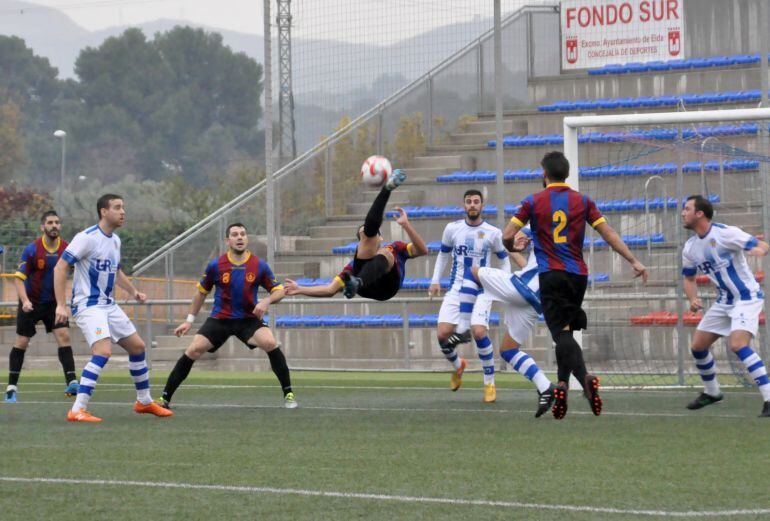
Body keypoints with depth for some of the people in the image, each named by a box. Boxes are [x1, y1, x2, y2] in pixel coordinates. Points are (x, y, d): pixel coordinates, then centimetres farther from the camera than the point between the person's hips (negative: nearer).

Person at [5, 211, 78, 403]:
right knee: (21, 342, 1)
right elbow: (19, 277, -14)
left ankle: (71, 382, -17)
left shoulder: (66, 248, -5)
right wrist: (25, 301, -28)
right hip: (31, 303, -2)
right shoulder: (32, 250, -15)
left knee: (64, 336, -14)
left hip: (53, 302, 2)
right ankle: (12, 387, 11)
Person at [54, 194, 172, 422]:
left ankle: (144, 401, 31)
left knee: (137, 346, 13)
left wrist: (133, 291, 17)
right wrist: (61, 305, -23)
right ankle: (77, 410, -25)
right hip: (88, 306, -9)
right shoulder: (87, 238, -16)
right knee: (103, 351, -26)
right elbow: (60, 267, -18)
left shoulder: (115, 240, 11)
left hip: (108, 305, 9)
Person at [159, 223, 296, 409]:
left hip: (249, 319, -1)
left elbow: (278, 290, 1)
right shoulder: (215, 266, -5)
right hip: (219, 319, 1)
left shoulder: (260, 266, -7)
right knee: (193, 350, -15)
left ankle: (288, 394, -12)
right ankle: (165, 399, -4)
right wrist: (190, 320, 12)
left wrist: (267, 301, -21)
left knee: (270, 343, -27)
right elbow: (201, 292, 10)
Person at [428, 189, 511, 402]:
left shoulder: (493, 233, -4)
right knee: (442, 334, -8)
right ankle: (457, 365, 26)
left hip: (482, 290, -3)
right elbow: (443, 254, 18)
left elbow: (504, 259, 8)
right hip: (456, 289, 3)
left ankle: (490, 383, -7)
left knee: (479, 332, -22)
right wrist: (435, 281, 11)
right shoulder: (453, 229, 2)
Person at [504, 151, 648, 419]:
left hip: (551, 276, -3)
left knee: (562, 333, -12)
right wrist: (634, 261, 4)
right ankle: (562, 384, 15)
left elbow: (507, 236, -2)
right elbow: (609, 234, 2)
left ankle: (585, 376, -35)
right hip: (578, 275, 3)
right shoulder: (582, 201, 7)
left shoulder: (534, 202, 0)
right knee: (566, 330, 19)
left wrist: (514, 248, 21)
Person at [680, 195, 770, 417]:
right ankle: (711, 392, 34)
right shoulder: (690, 248, 3)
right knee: (697, 346, 10)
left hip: (747, 298, -8)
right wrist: (692, 299, -3)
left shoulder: (725, 233, -19)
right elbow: (689, 278, 17)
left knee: (738, 344, -27)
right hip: (724, 302, 8)